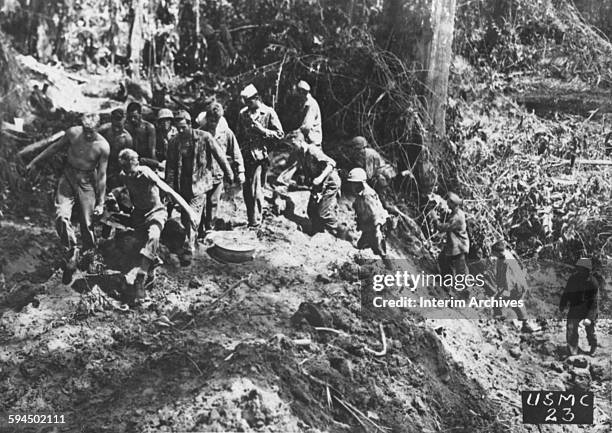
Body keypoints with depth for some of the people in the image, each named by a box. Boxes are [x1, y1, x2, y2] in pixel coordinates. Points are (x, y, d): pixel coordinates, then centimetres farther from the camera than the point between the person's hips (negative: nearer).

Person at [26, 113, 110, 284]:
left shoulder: (103, 146, -17)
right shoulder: (73, 132, -12)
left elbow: (102, 175, -10)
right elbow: (56, 147, 7)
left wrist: (101, 202, -7)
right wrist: (34, 162, 13)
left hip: (87, 181, -2)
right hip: (68, 175, 2)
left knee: (87, 223, 2)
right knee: (61, 217, -14)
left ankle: (89, 256, 28)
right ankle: (71, 257, -2)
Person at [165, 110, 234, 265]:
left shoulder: (204, 137, -9)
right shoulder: (174, 142, 0)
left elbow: (219, 156, -1)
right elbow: (170, 166, 1)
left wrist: (229, 175, 4)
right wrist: (169, 187, -6)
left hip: (199, 184, -4)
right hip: (182, 186, 4)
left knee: (192, 218, -10)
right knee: (185, 219, 12)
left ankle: (188, 251, -10)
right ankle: (191, 242, 31)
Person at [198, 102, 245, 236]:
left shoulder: (226, 133, 0)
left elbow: (236, 153, 4)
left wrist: (240, 171, 0)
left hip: (217, 174, 0)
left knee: (213, 204, 6)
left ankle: (209, 229, 18)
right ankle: (200, 230, 8)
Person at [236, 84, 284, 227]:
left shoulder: (269, 113, -3)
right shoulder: (243, 113, 11)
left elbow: (280, 134, -3)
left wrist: (262, 130, -14)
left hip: (260, 156, -5)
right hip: (245, 156, 5)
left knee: (256, 190, -6)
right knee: (246, 190, 8)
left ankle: (256, 221, 4)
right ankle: (251, 218, 21)